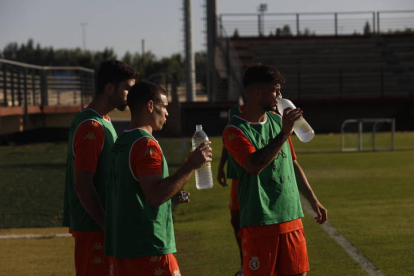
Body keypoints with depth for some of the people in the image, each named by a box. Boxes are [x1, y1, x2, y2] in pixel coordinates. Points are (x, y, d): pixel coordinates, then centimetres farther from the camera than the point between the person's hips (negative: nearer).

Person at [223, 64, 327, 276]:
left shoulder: (277, 121, 12)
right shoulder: (235, 131, -10)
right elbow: (254, 165, -26)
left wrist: (313, 201, 19)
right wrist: (284, 134, -24)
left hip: (291, 218, 6)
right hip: (259, 224, -6)